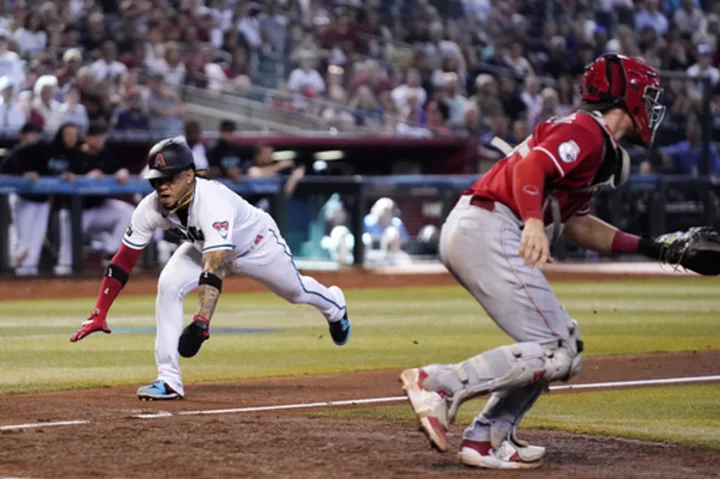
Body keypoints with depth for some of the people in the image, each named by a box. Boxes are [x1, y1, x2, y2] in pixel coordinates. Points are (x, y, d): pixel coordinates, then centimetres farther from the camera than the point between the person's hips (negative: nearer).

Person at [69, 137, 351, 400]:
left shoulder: (213, 202, -46)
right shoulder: (151, 207, -29)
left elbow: (213, 269, -55)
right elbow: (124, 260, -23)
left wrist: (201, 322, -65)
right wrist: (99, 315, -29)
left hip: (256, 244, -4)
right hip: (203, 245, 4)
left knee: (295, 291, 19)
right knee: (168, 285, -22)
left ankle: (335, 307, 57)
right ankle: (169, 380, -17)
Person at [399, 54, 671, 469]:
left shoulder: (604, 151, 24)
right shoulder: (588, 131, -6)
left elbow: (576, 224, 29)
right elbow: (531, 167, -22)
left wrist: (648, 246, 25)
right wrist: (534, 221, -38)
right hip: (488, 229, -11)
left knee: (566, 344, 16)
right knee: (555, 353, -15)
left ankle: (488, 439, 10)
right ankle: (439, 385, -19)